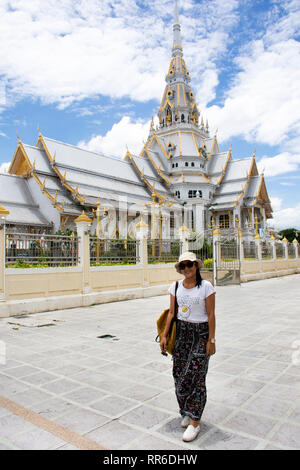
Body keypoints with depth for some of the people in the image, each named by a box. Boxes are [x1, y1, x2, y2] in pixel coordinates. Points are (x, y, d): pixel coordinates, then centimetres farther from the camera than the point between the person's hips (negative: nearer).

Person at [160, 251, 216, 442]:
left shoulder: (206, 286, -9)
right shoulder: (176, 287, 4)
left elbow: (211, 315, -8)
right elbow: (171, 313, 7)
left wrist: (211, 340, -10)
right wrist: (164, 335, 5)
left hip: (200, 333, -4)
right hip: (181, 332, 5)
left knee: (195, 375, -4)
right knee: (179, 373, 8)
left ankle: (194, 423, 7)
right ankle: (187, 412, 29)